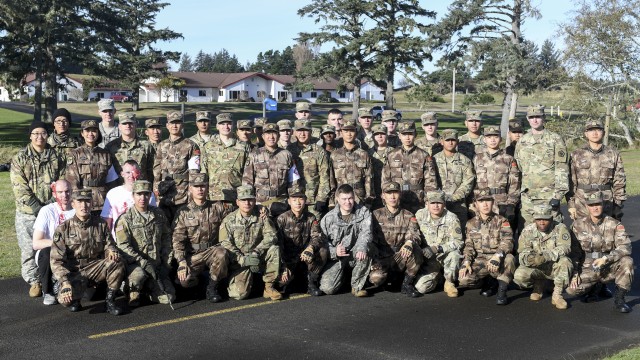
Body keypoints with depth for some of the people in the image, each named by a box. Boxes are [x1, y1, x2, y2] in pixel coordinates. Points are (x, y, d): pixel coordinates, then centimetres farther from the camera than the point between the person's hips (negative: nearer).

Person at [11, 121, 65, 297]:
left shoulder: (56, 157, 7)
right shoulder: (19, 158, -1)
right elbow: (20, 190, -8)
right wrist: (39, 209, -14)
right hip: (27, 213, -2)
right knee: (29, 249, 0)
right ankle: (34, 281, 15)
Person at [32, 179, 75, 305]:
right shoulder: (47, 211, -9)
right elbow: (36, 243, -17)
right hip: (48, 258, -2)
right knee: (47, 252, -34)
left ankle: (60, 284, 4)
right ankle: (48, 292, -11)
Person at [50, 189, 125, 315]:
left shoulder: (101, 224, 2)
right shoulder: (63, 229, -6)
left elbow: (109, 244, 9)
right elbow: (56, 261, -9)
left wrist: (111, 251, -18)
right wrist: (65, 283, -24)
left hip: (96, 267, 2)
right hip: (74, 271, -2)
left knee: (117, 262, -28)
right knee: (65, 298, -31)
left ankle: (110, 300, -9)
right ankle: (75, 300, 9)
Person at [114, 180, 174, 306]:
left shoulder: (158, 215, 8)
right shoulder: (125, 219, -7)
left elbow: (166, 239, 14)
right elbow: (123, 246, -13)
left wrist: (167, 263, 5)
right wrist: (143, 262, -22)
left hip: (156, 265, 4)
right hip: (134, 264, -4)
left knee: (168, 298, -6)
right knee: (139, 274, -38)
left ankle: (147, 286, 23)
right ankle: (133, 293, -5)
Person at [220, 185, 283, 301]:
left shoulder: (262, 217, 3)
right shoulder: (229, 220, -2)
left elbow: (271, 235, -10)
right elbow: (225, 244, -10)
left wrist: (256, 252, -25)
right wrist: (243, 259, -23)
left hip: (258, 258, 2)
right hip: (239, 262, -2)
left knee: (274, 249, -27)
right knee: (239, 294, -22)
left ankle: (269, 287, -14)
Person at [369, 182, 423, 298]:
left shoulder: (408, 216, 7)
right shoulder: (376, 215, 4)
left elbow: (415, 235, -9)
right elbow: (371, 240, 1)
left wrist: (409, 243, -33)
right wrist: (374, 262, -13)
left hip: (401, 258, 1)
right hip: (381, 259, 0)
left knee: (416, 250, -31)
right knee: (376, 278, -31)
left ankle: (407, 284, -10)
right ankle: (386, 277, 8)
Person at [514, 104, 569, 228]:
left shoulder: (555, 140, -1)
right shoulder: (522, 142, 13)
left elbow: (562, 169, -5)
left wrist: (557, 195, -12)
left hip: (549, 196, -4)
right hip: (527, 197, 4)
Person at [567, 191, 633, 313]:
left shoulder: (614, 224, -8)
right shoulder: (578, 225, -3)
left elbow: (625, 247, -20)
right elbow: (573, 251, 2)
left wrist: (605, 259, -32)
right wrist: (574, 273, -6)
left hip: (609, 268, -1)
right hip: (588, 269, 1)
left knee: (627, 261, -31)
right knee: (571, 289, -24)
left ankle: (619, 299, -12)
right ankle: (597, 287, 12)